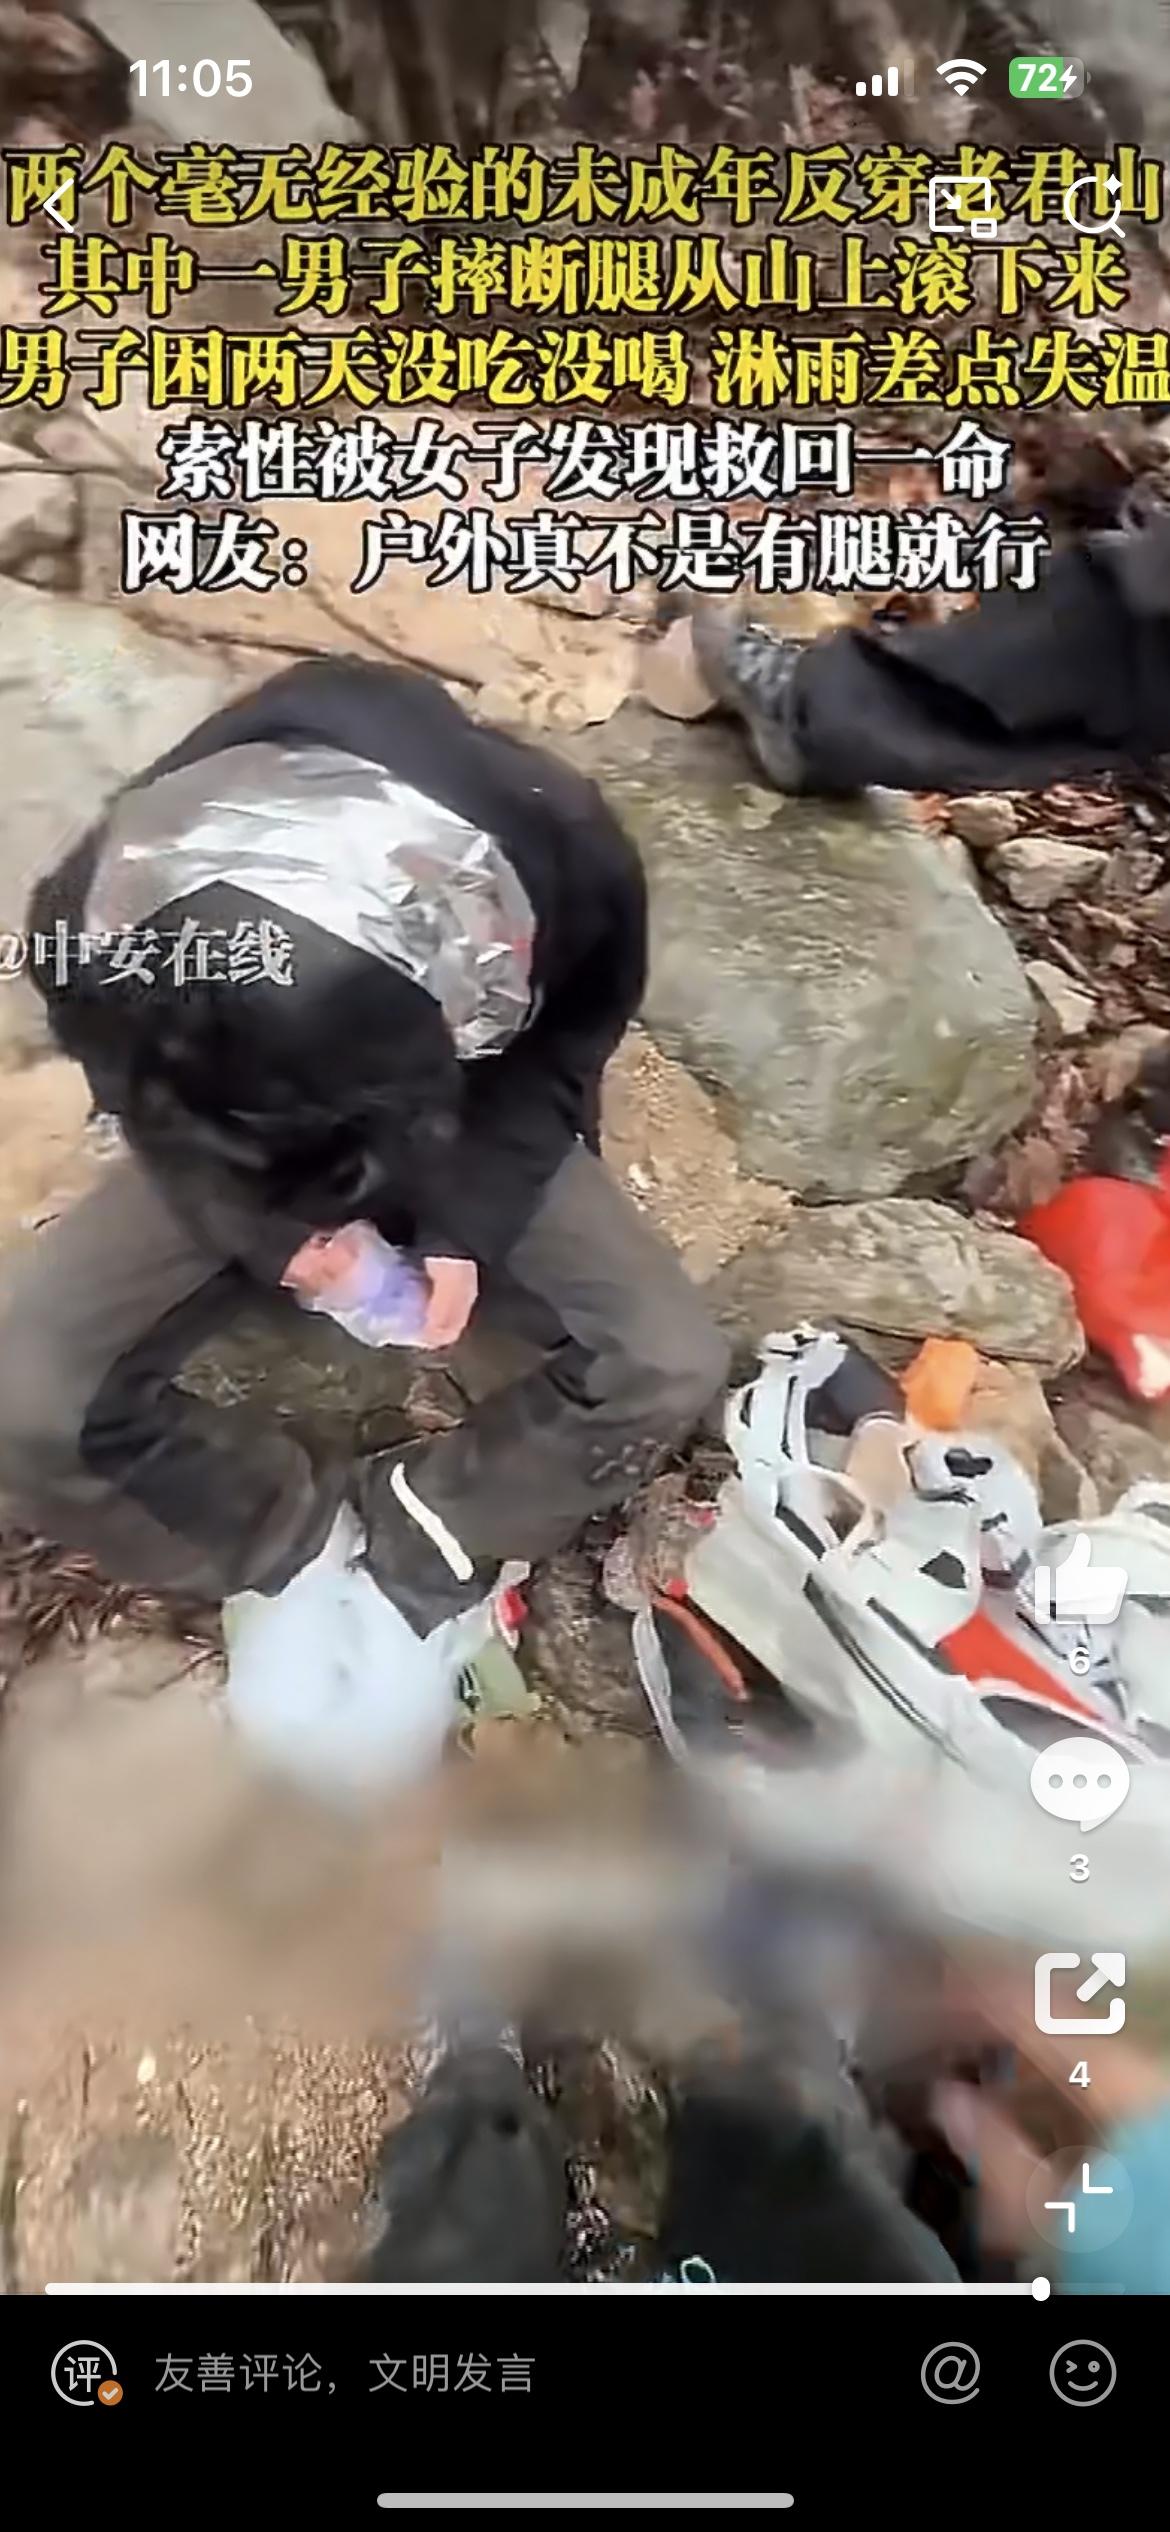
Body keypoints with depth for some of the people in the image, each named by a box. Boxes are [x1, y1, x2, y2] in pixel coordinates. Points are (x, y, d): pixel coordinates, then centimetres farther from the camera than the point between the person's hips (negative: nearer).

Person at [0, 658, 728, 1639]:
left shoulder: (564, 853, -33)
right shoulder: (108, 912, -33)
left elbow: (565, 1046, -12)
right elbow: (142, 1097, -10)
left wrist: (467, 1221, -22)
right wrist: (264, 1222, -23)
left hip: (477, 1134, 1)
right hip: (219, 1146, 0)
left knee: (672, 1363, -21)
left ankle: (404, 1555, -8)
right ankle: (303, 1554, -1)